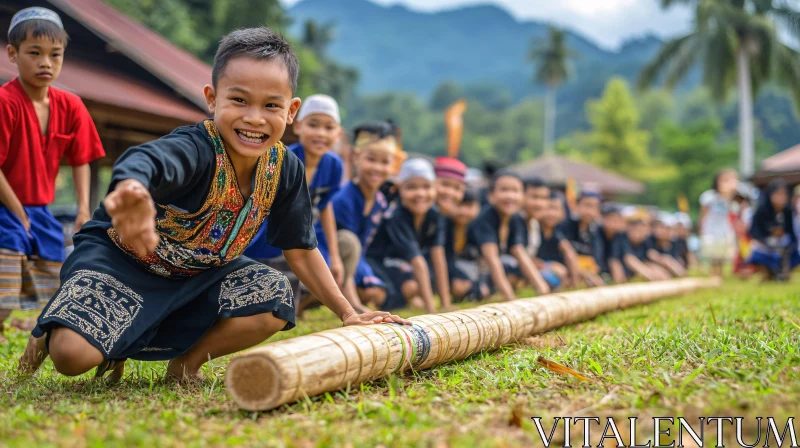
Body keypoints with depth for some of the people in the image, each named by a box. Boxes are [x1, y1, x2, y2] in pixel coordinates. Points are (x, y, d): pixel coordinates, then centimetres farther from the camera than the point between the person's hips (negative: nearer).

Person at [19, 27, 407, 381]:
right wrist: (131, 191, -81)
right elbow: (145, 161, -55)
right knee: (74, 355, -27)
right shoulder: (196, 149, -30)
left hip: (198, 276, 6)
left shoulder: (284, 168, -9)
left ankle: (186, 361, 3)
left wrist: (348, 315, 2)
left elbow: (301, 250, 4)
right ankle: (53, 332, 12)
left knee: (275, 296, -17)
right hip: (120, 260, -6)